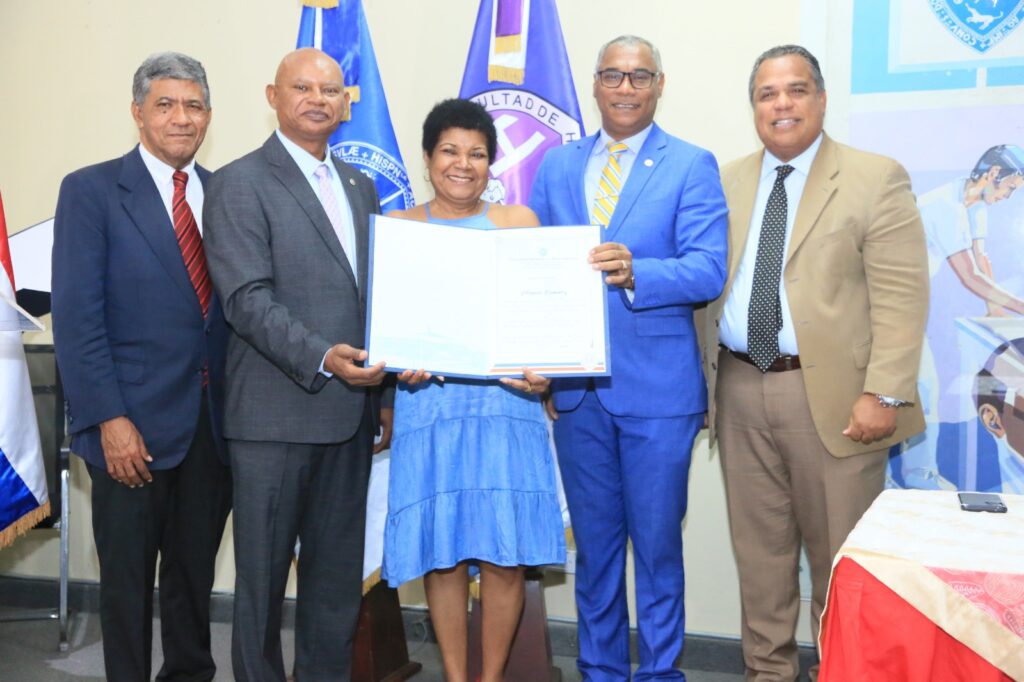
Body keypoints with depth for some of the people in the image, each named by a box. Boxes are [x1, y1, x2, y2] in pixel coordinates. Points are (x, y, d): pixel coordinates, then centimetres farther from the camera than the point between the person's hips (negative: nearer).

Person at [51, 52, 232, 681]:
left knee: (196, 574, 16)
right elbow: (77, 317, -9)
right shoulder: (91, 191, -3)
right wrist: (110, 419, -15)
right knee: (128, 578, 9)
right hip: (134, 423, -4)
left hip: (214, 421, 4)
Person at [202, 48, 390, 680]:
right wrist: (321, 360, -24)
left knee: (338, 573, 14)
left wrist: (385, 386, 7)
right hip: (276, 414, -6)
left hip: (352, 411, 6)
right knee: (264, 574, 6)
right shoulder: (240, 184, -4)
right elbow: (247, 299, -13)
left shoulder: (360, 187, 16)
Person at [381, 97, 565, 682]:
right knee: (442, 554, 4)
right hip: (429, 403, 0)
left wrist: (543, 370, -14)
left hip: (507, 399, 0)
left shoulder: (519, 221, 9)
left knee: (506, 555, 0)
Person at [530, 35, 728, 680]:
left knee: (657, 542, 6)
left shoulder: (692, 165, -1)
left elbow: (709, 270, -12)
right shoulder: (557, 165, 11)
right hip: (575, 385, 4)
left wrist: (634, 273, -29)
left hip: (657, 387, -3)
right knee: (594, 541, 15)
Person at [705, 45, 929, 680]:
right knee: (759, 550, 14)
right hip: (741, 391, 4)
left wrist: (884, 393, -16)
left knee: (839, 557, 5)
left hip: (831, 395, -4)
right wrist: (704, 379, 6)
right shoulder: (726, 183, 11)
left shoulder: (877, 179, -2)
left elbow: (901, 297, -8)